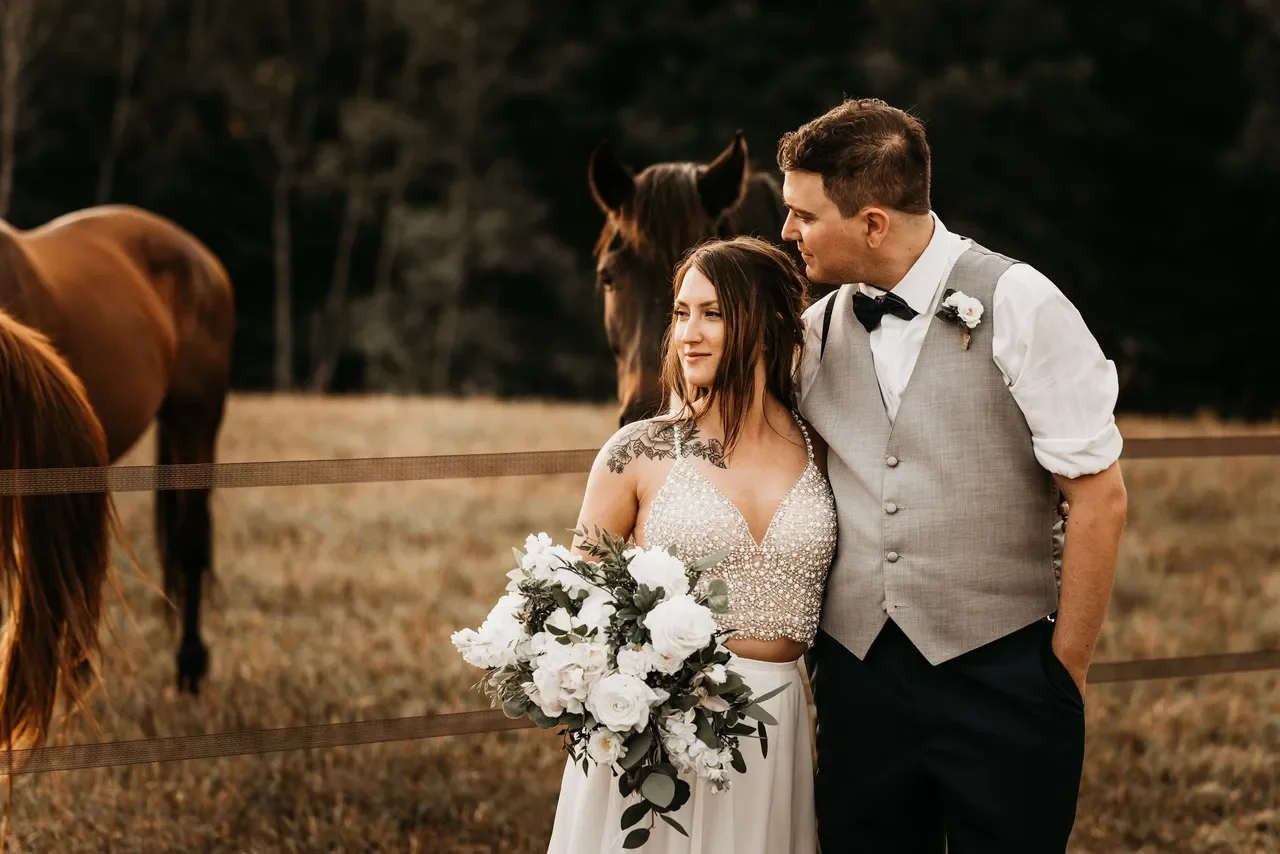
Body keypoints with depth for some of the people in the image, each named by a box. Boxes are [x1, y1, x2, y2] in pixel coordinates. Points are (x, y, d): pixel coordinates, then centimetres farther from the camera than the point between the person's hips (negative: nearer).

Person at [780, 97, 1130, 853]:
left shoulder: (1018, 306, -8)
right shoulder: (817, 330, 6)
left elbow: (1099, 499, -6)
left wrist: (1067, 669, -4)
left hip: (1001, 676, -4)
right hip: (858, 676, 4)